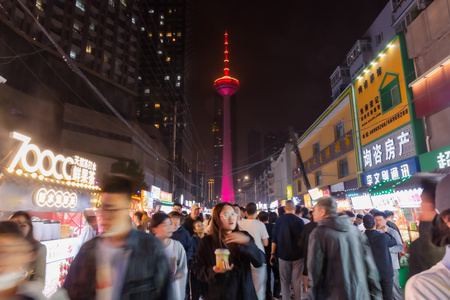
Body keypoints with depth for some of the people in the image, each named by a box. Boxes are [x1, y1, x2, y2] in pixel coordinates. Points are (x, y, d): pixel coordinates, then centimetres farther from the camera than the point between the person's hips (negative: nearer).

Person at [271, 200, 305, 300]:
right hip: (297, 254, -1)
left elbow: (274, 239, 0)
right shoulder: (299, 221, -11)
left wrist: (272, 253, 8)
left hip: (283, 254, 2)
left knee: (284, 280, 11)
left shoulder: (279, 220, -3)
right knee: (297, 281, 7)